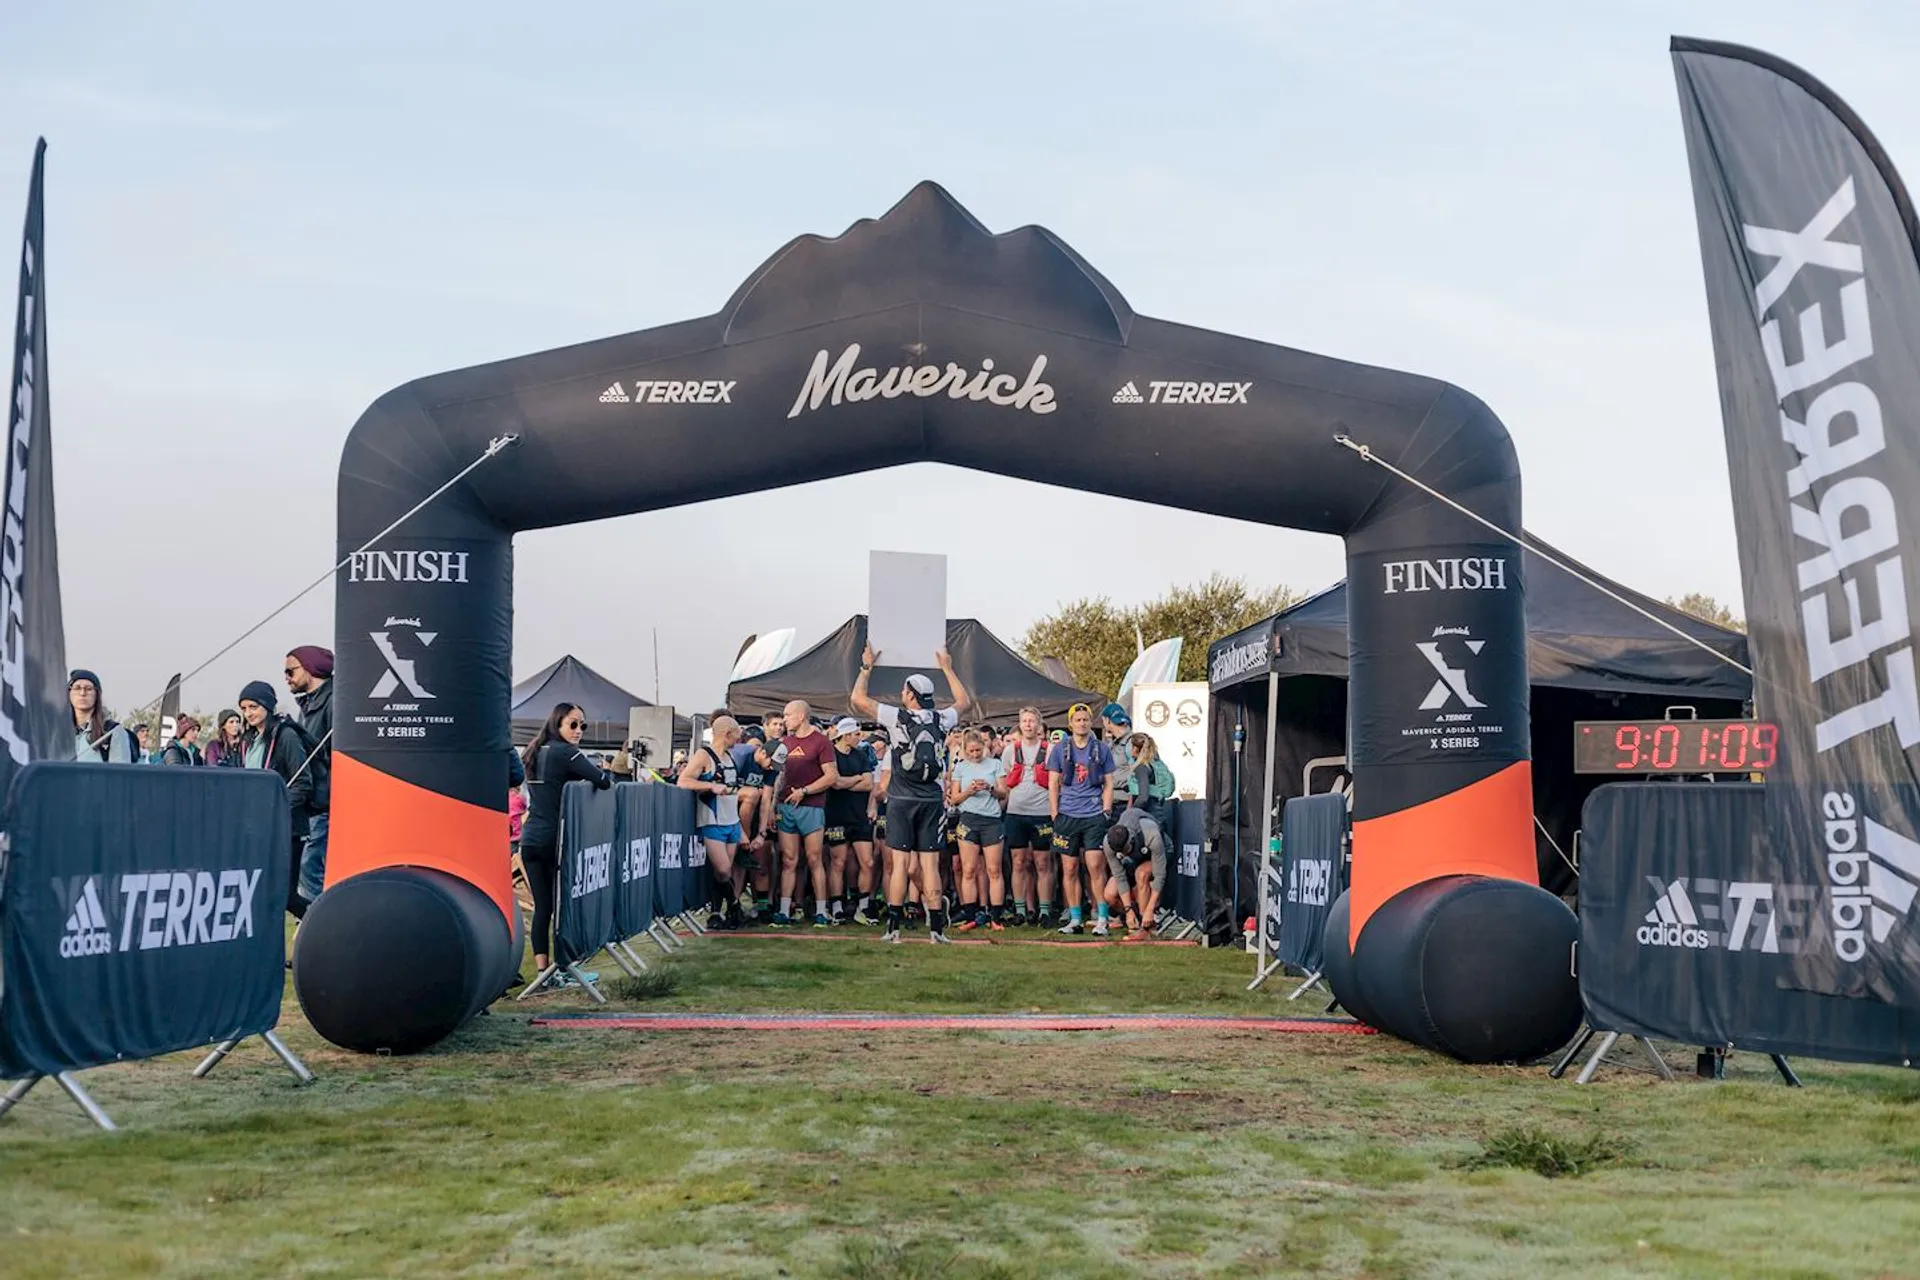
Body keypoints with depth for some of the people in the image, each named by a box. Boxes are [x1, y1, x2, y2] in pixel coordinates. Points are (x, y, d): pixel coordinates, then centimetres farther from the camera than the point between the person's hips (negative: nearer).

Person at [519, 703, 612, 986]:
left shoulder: (533, 753, 12)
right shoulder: (565, 752, -10)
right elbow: (603, 781, -18)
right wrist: (608, 774, 7)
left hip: (530, 838, 6)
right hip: (556, 838, -6)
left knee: (542, 906, 7)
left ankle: (542, 971, 7)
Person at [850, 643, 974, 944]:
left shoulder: (897, 717, -7)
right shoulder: (941, 720, 2)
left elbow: (858, 698, 1)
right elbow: (965, 701, 24)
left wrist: (867, 667, 14)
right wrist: (947, 668, 32)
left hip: (902, 800, -2)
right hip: (931, 800, 2)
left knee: (900, 862, -1)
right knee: (930, 864, 2)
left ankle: (894, 926, -2)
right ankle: (937, 927, 1)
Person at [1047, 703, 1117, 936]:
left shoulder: (1101, 749, 7)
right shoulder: (1060, 748, 7)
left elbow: (1108, 785, 10)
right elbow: (1053, 785, 8)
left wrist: (1105, 812, 0)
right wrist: (1055, 816, 1)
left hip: (1094, 815, -1)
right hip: (1067, 816, 1)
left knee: (1096, 868, -8)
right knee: (1069, 870, 3)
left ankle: (1101, 920, -4)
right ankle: (1075, 919, 9)